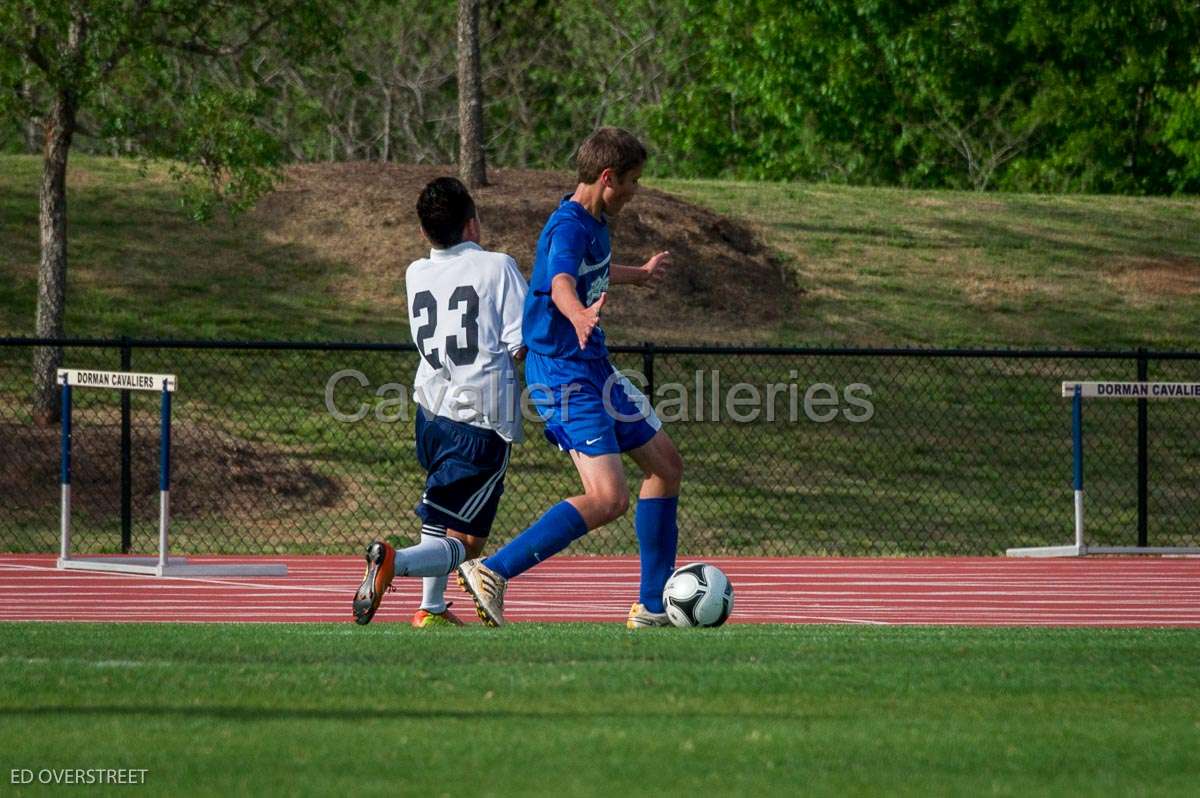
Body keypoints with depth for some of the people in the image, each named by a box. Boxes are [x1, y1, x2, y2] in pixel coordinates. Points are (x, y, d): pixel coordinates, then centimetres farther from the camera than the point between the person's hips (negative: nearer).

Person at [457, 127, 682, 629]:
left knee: (665, 465, 16)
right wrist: (579, 316, -64)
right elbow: (561, 284, -41)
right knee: (608, 499, -22)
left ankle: (652, 607, 21)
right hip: (564, 375, -11)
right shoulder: (568, 226, -19)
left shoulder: (595, 224, 12)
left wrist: (639, 274, 57)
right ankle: (492, 573, -19)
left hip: (594, 370, 11)